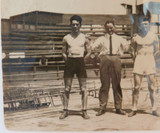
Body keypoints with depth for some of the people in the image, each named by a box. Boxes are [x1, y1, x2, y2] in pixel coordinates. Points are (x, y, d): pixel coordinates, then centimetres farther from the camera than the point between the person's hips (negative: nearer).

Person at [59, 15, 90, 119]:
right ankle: (65, 110, 10)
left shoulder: (84, 38, 7)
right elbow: (64, 52, 12)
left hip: (81, 61, 0)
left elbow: (88, 53, 10)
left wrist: (82, 61, 1)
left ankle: (84, 111, 6)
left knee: (83, 88, -1)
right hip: (69, 62, 1)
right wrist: (68, 61, 1)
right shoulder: (66, 38, 8)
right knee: (67, 88, 2)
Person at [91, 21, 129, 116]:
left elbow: (126, 45, 8)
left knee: (117, 84, 3)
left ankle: (118, 107, 9)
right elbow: (93, 47, 8)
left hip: (116, 59, 0)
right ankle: (102, 107, 5)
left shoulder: (118, 38, 19)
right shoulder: (102, 39, 17)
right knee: (104, 84, -1)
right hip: (105, 59, 0)